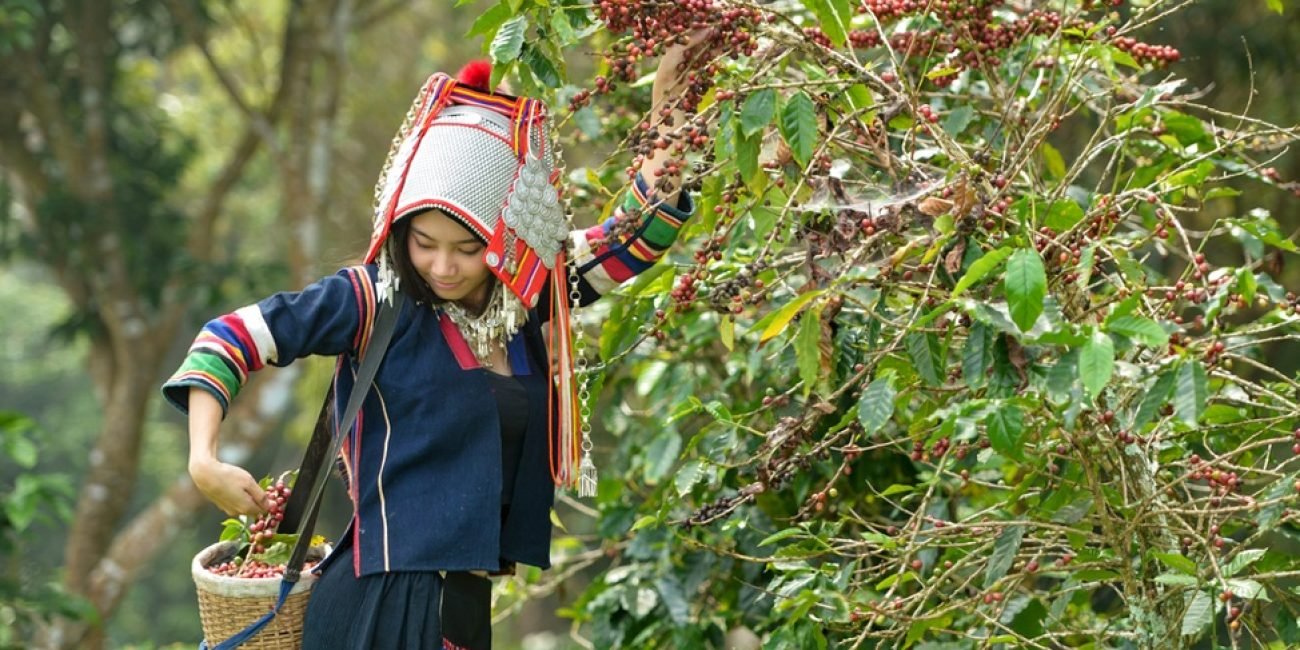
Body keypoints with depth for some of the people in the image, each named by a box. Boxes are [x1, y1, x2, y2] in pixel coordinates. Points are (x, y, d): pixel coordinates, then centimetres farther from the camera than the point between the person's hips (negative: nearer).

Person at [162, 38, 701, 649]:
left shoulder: (527, 303, 6)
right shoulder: (378, 301, -8)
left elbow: (637, 236, 14)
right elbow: (235, 336, -7)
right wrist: (204, 460, -18)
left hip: (477, 600, 5)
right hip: (387, 598, -5)